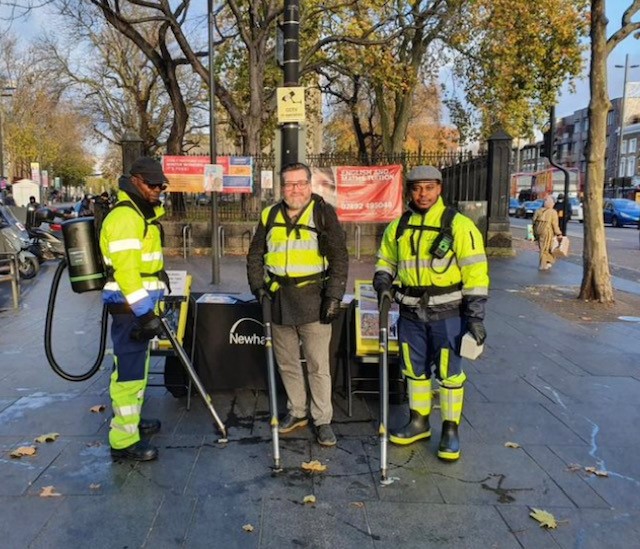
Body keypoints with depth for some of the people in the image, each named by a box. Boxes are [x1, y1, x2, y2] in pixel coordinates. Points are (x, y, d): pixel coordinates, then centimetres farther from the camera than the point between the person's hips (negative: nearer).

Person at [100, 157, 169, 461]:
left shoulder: (142, 214, 17)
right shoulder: (124, 217, -17)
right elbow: (125, 270, -24)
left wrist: (151, 307, 28)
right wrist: (145, 313, -25)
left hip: (140, 305, 11)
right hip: (129, 307, -11)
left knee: (136, 366, 21)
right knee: (129, 369, -5)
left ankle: (131, 420, 36)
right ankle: (124, 441, 3)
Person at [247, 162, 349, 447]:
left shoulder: (324, 213, -3)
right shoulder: (270, 215, 8)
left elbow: (339, 258, -5)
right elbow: (255, 255, 16)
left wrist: (334, 296, -11)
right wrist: (258, 285, 3)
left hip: (313, 300, -4)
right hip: (279, 299, 4)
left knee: (318, 365, 1)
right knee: (287, 362, 14)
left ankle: (323, 419, 14)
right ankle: (297, 411, 31)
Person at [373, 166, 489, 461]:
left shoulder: (459, 225, -9)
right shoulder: (398, 227, 6)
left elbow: (476, 273, -10)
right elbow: (385, 261, 19)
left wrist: (475, 316, -13)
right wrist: (383, 284, -2)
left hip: (447, 314, -4)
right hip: (411, 314, 5)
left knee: (449, 373, 5)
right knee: (415, 370, 16)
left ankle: (450, 429, 21)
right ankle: (419, 422, 33)